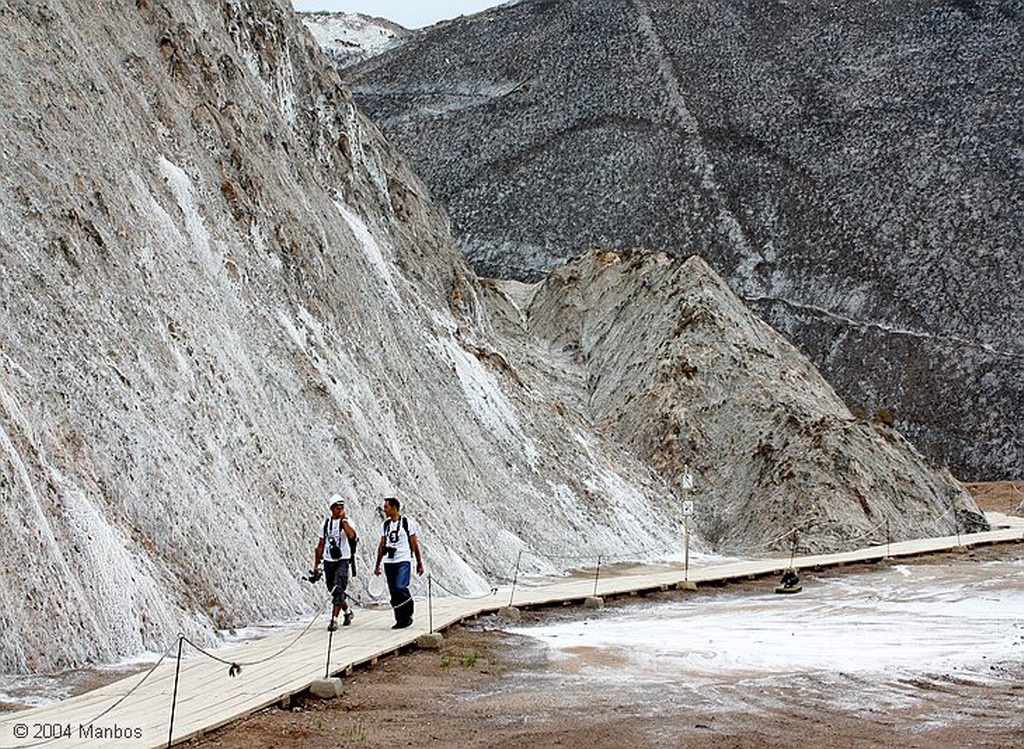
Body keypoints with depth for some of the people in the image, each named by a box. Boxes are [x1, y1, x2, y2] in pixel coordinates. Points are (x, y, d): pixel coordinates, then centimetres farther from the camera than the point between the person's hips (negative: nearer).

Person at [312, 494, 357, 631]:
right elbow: (321, 545, 14)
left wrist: (343, 520, -20)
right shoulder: (326, 523, 8)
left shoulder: (346, 521, -4)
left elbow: (351, 535, -27)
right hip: (328, 562, 5)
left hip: (343, 560, -5)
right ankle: (347, 612, 35)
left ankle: (334, 620, -16)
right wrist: (316, 564, 13)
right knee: (333, 591, 12)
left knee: (338, 590, -16)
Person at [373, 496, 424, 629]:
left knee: (400, 587, -20)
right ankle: (400, 620, 11)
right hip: (389, 562, 5)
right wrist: (377, 565, 15)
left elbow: (414, 544, 1)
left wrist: (419, 563, 1)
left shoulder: (407, 522, -2)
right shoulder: (385, 525, 13)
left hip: (403, 560, -5)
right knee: (393, 593, 3)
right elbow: (382, 545, 18)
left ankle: (408, 614, -2)